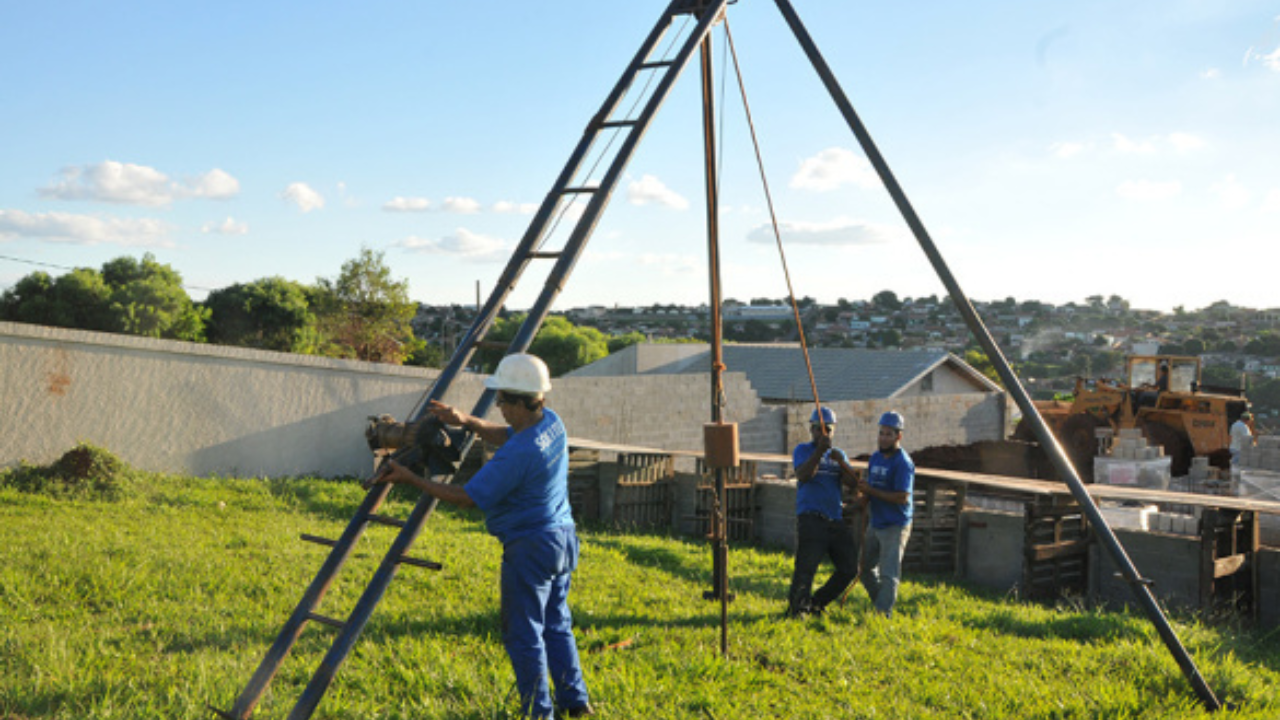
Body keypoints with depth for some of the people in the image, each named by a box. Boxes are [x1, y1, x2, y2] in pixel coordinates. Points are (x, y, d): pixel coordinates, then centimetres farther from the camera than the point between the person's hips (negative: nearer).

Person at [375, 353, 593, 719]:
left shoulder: (518, 455, -27)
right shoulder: (551, 422, -2)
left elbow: (466, 497, -20)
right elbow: (505, 436, 16)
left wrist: (410, 479, -14)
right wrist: (466, 421, 0)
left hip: (530, 548, -9)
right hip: (561, 539, 9)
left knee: (523, 635, 5)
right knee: (556, 625, 21)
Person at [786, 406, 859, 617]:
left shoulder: (838, 454, 19)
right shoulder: (802, 450, 5)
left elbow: (851, 482, 3)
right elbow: (802, 475, -14)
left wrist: (841, 463, -16)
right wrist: (819, 450, -21)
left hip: (836, 521, 6)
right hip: (811, 519, -6)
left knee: (850, 568, 6)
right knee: (806, 567, -15)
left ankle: (816, 603, 19)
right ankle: (795, 608, -3)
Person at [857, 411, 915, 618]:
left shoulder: (903, 463, -16)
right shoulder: (875, 458, 10)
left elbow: (902, 498, -23)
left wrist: (870, 491, -21)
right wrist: (863, 491, -7)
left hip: (895, 526, -9)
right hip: (875, 523, 9)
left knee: (888, 574, -8)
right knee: (865, 567, 16)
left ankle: (883, 614, -5)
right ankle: (880, 604, 31)